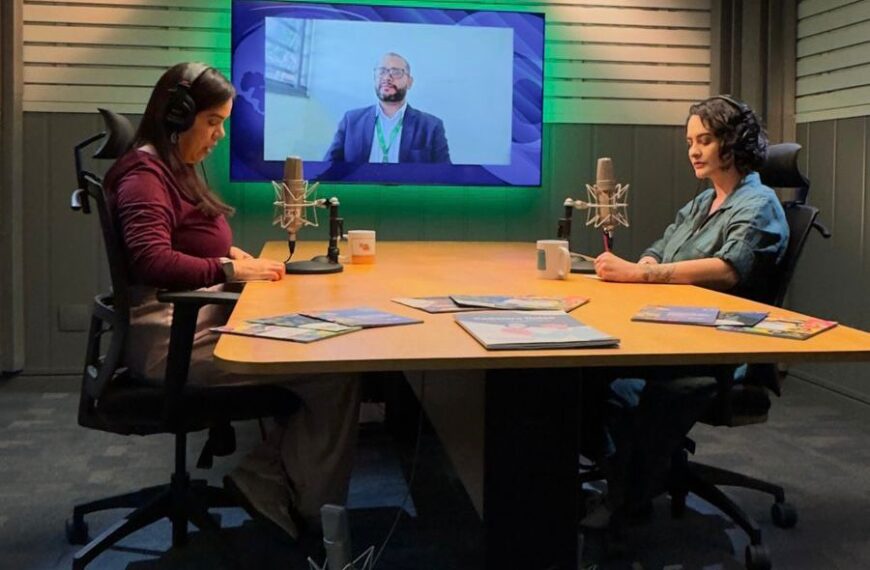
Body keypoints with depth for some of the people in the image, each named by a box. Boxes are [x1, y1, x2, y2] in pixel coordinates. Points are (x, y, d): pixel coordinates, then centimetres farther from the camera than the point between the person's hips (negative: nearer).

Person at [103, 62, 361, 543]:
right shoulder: (145, 174, -11)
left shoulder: (176, 171, 21)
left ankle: (264, 480, -3)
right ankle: (314, 510, -3)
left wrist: (230, 252, 8)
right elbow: (152, 260, -25)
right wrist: (230, 269, -18)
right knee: (333, 372, -18)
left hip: (196, 326, 10)